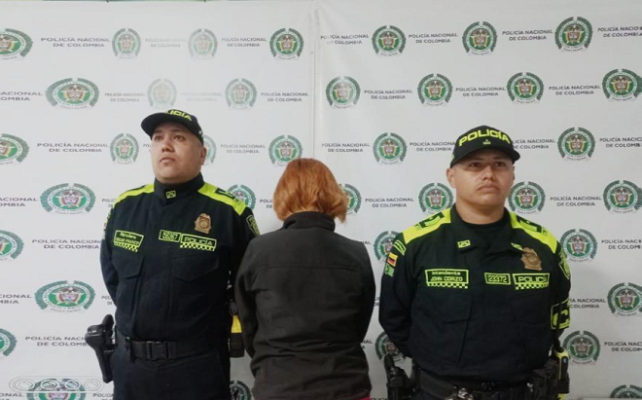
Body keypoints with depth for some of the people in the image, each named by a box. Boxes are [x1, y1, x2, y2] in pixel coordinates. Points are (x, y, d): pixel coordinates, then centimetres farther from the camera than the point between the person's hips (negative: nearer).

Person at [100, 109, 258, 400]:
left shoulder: (229, 211, -12)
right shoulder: (124, 206, 2)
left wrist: (213, 327, -3)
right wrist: (138, 317, 12)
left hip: (196, 367, -4)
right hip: (128, 362, 4)